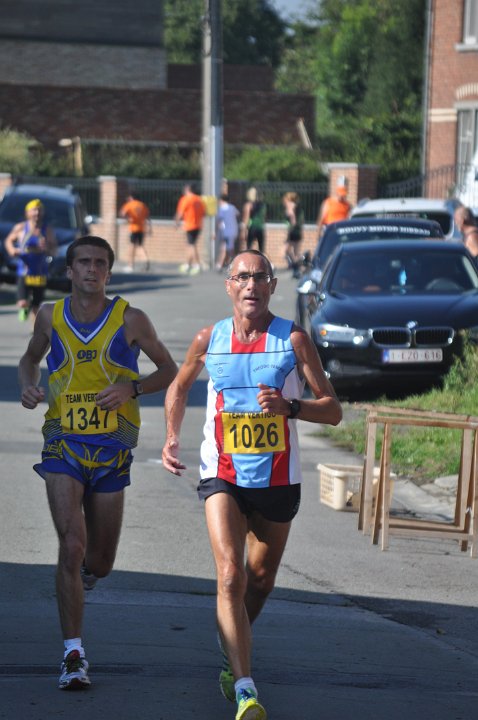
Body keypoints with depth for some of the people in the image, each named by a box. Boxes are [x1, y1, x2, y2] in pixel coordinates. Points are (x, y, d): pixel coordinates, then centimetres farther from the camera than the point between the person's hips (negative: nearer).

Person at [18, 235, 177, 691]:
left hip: (112, 449, 1)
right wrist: (28, 386, -1)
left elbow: (169, 371, 6)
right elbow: (31, 358, 21)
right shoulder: (50, 317, 2)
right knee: (72, 546, -16)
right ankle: (73, 655, -9)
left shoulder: (130, 320, -3)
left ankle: (83, 572, 49)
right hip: (63, 445, 0)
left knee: (99, 563, 9)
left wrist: (131, 388, -12)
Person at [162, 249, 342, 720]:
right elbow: (179, 386, 21)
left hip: (277, 480, 1)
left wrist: (289, 407, -24)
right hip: (222, 477, -1)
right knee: (231, 575, -18)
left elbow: (333, 410, -6)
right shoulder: (209, 340, 0)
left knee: (260, 580, 16)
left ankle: (231, 655, 46)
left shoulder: (293, 339, -5)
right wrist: (171, 437, 7)